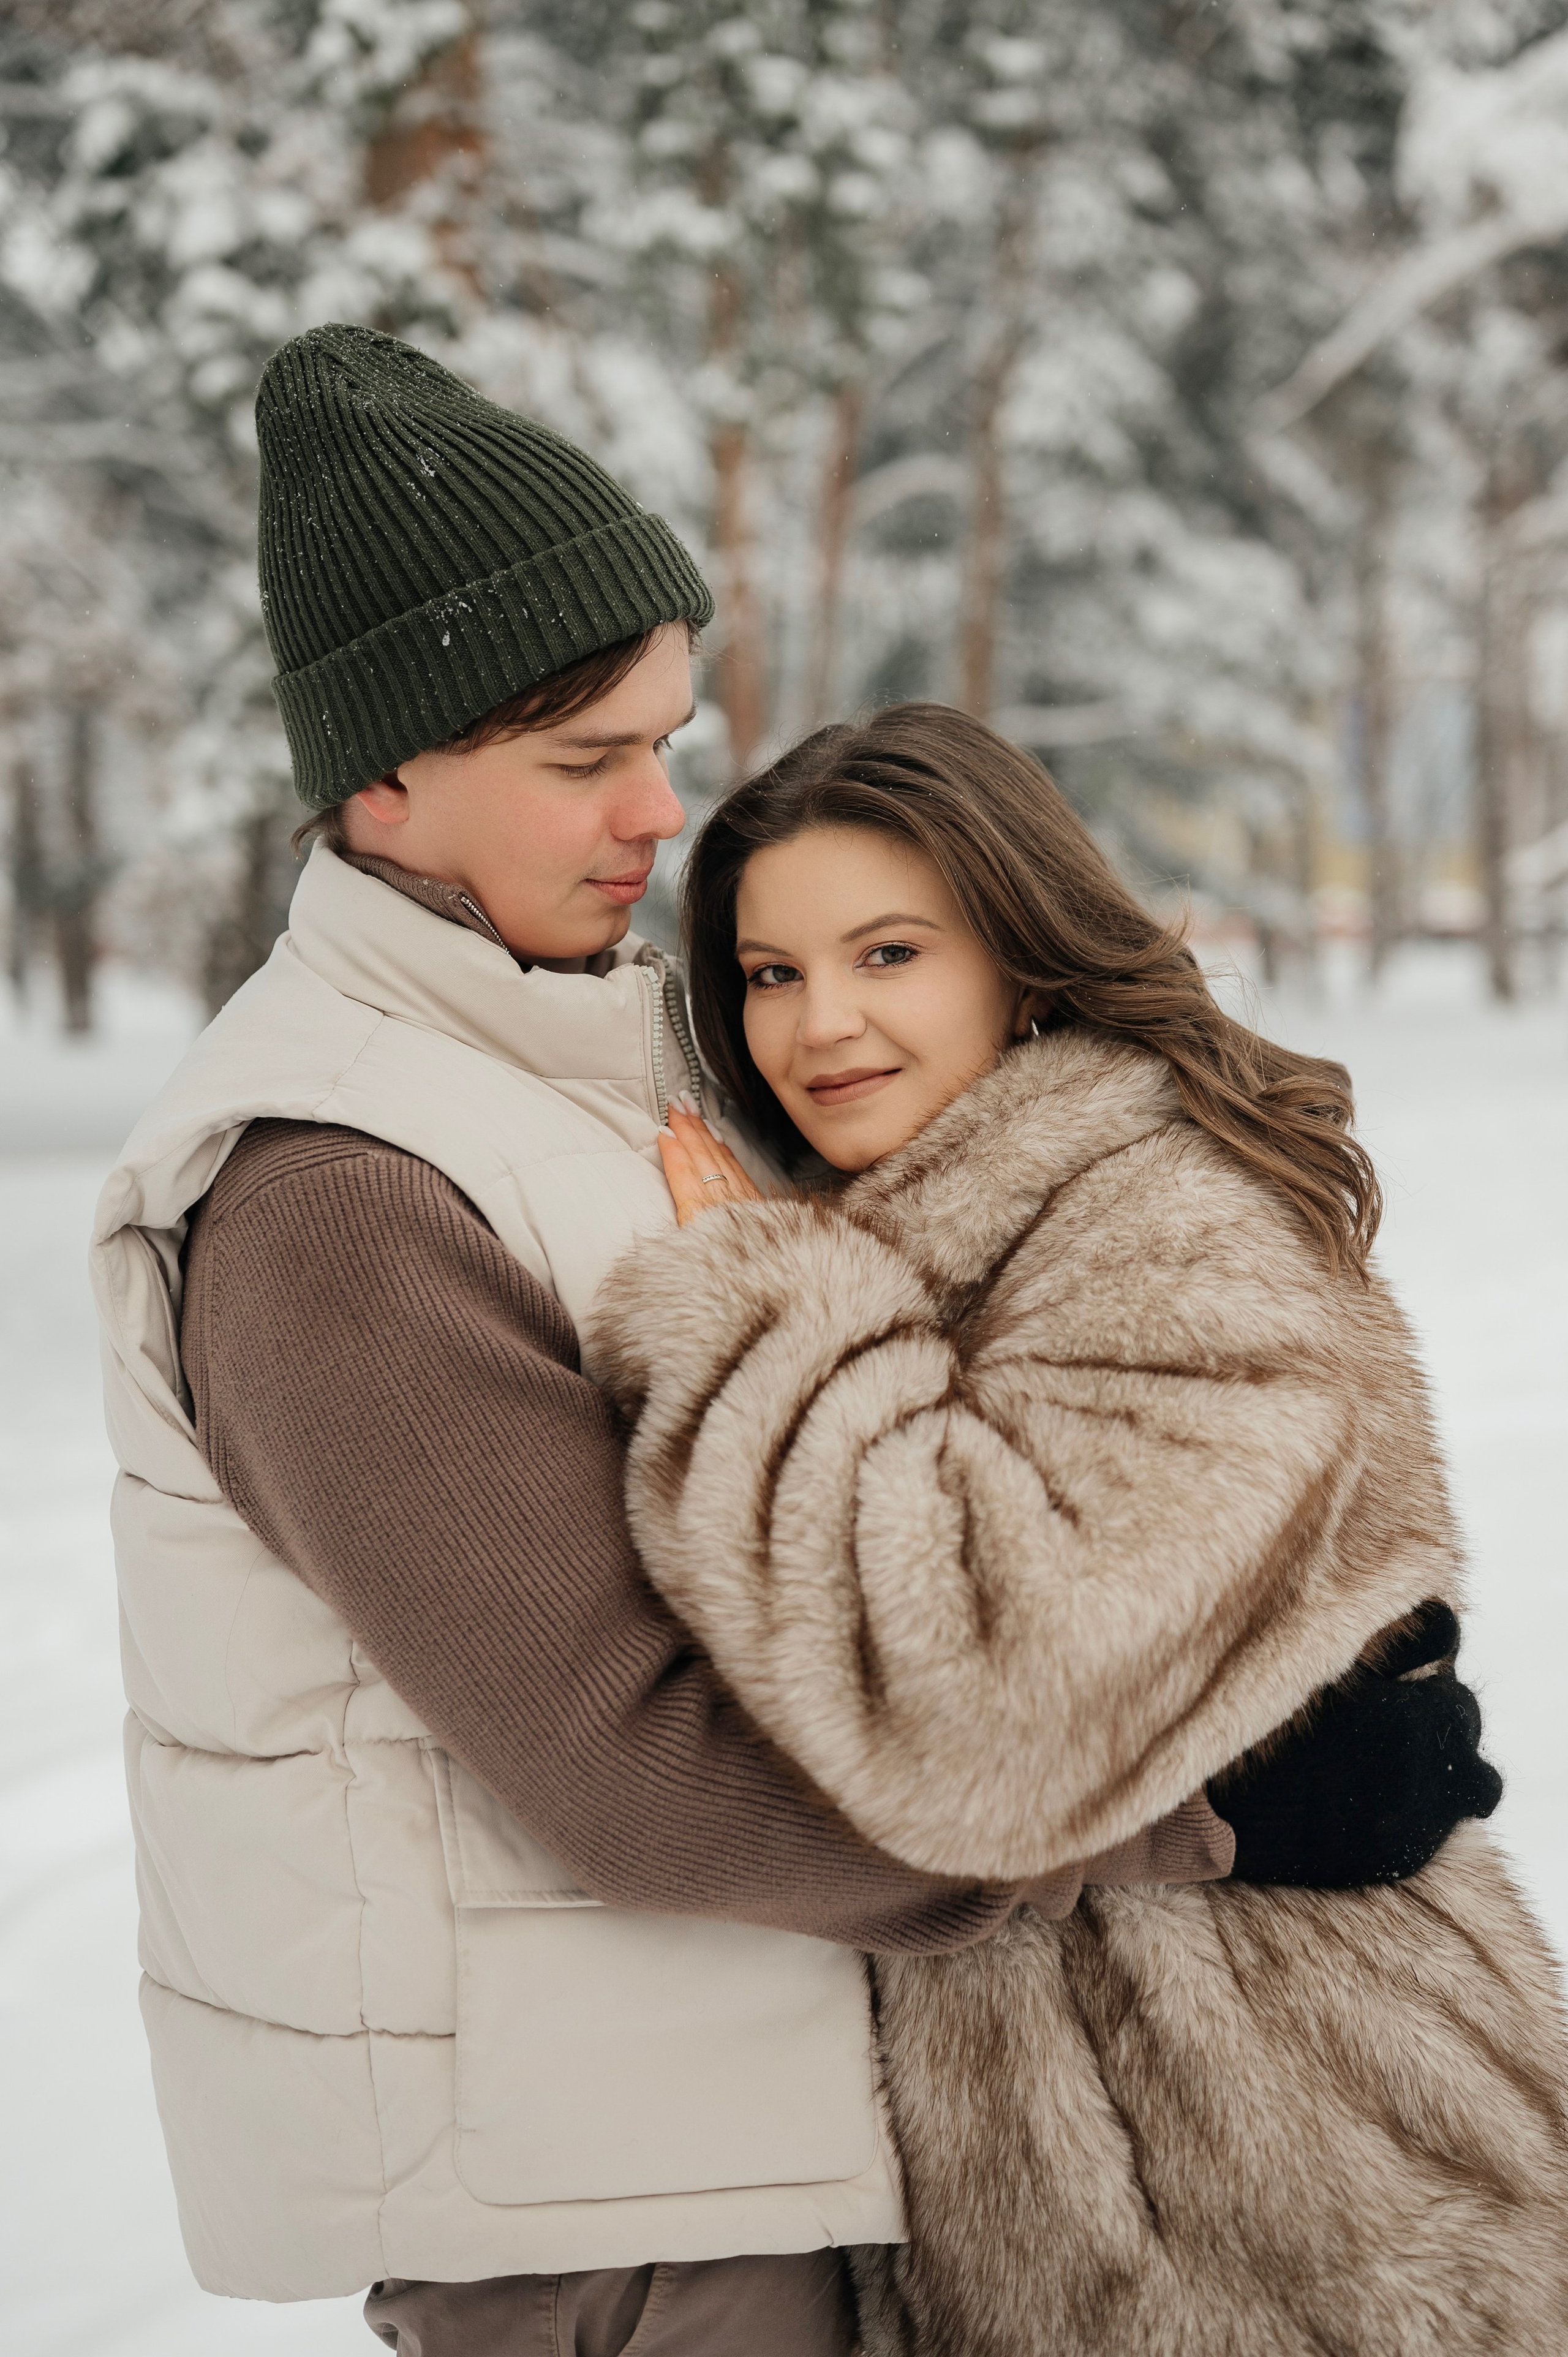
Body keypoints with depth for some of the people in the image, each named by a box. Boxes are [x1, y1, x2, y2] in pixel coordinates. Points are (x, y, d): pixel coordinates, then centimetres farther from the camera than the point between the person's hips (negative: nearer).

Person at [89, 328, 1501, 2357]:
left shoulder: (606, 1038, 7)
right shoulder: (329, 1206, -23)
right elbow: (648, 1765, -26)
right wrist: (1216, 1791, -22)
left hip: (678, 2106, 9)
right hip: (565, 2191, -8)